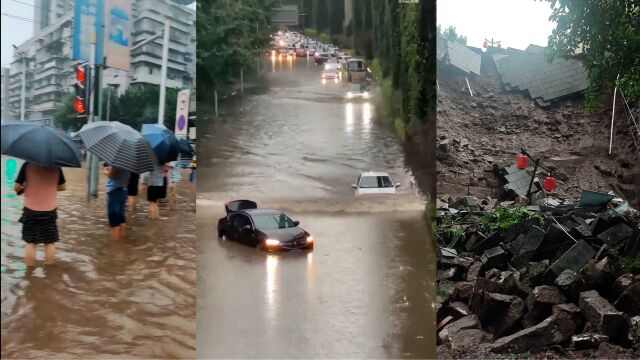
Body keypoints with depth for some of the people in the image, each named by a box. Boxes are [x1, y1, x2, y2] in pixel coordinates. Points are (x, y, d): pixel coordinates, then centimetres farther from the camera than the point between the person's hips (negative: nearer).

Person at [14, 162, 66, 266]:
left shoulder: (27, 165, -11)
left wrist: (26, 188, 12)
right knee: (49, 242, 12)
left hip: (31, 210, -1)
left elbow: (16, 187, -10)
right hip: (50, 210, 2)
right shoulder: (55, 166, -5)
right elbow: (63, 187, 3)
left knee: (30, 242, 10)